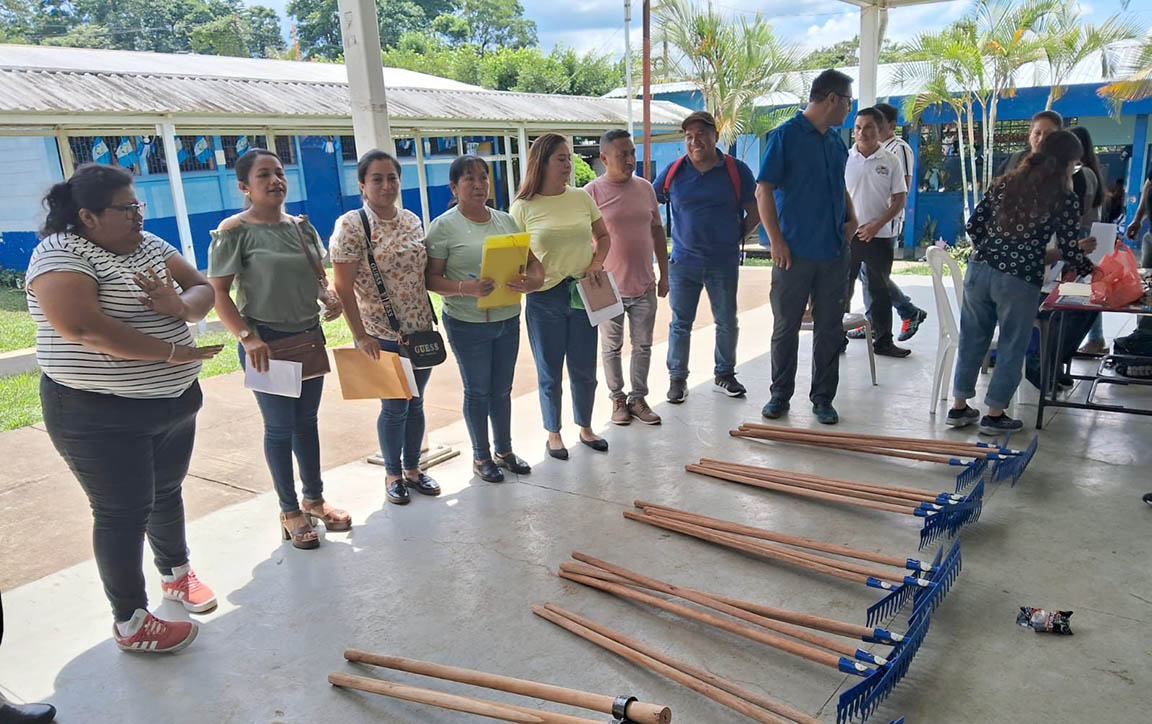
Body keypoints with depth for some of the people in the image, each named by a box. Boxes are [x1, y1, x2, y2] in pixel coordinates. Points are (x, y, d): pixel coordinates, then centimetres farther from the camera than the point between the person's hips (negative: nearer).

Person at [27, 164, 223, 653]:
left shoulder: (149, 245, 7)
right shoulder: (60, 255, -17)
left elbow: (203, 291, 5)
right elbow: (83, 327, -31)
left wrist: (180, 305, -20)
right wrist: (174, 352, -29)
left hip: (173, 401, 7)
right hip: (100, 416, -7)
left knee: (166, 491, 22)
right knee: (124, 512, 3)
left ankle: (177, 573, 45)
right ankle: (131, 624, 19)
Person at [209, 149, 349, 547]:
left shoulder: (301, 226, 8)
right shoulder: (233, 231, -11)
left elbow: (316, 275, 17)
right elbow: (218, 294, -13)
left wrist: (330, 297, -5)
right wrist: (247, 337, -24)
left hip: (309, 335, 6)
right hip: (266, 341, -6)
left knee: (307, 420, 15)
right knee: (280, 426, 4)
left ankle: (314, 499, 30)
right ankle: (290, 510, 20)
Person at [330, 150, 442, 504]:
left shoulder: (412, 220, 7)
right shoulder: (351, 225, -11)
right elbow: (343, 287, -13)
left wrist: (431, 319, 12)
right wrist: (360, 335, -16)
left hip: (420, 329, 6)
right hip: (382, 335, -5)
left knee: (415, 402, 14)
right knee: (394, 407, 5)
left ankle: (412, 468, 31)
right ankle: (393, 474, 26)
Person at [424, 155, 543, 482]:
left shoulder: (506, 220, 7)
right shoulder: (443, 226, -9)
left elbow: (532, 260, 8)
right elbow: (432, 278, -11)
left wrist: (533, 279, -15)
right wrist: (466, 289, -28)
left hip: (508, 319, 5)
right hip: (467, 324, -4)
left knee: (502, 389, 16)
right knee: (477, 391, 9)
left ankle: (504, 450, 33)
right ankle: (481, 456, 26)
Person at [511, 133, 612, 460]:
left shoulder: (582, 198, 3)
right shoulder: (523, 207, -6)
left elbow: (603, 237, 15)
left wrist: (597, 261, -3)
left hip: (582, 295, 3)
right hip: (544, 298, -3)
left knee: (584, 369, 13)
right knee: (550, 373, 9)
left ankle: (585, 427, 33)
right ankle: (553, 433, 27)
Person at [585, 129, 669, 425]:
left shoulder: (645, 188, 5)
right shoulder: (592, 192, -9)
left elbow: (657, 231, 12)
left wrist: (664, 274, 11)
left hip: (644, 286, 4)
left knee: (643, 347, 12)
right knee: (612, 348, 11)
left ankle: (638, 398, 26)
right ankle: (618, 398, 27)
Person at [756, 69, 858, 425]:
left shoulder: (836, 142, 14)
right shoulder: (785, 135, -6)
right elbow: (763, 190, -10)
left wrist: (851, 218, 10)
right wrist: (776, 241, -15)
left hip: (834, 251, 6)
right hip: (794, 251, -6)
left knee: (829, 328, 8)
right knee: (786, 327, 4)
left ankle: (823, 398, 19)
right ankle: (780, 395, 17)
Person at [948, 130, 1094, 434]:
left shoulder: (1004, 183, 9)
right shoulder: (1065, 198, -4)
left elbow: (973, 226, 9)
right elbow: (1070, 250, -3)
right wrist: (1091, 270, 16)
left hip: (979, 271, 5)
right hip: (1019, 280, -4)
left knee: (972, 340, 14)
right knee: (1011, 347, 11)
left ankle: (959, 407, 23)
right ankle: (994, 415, 18)